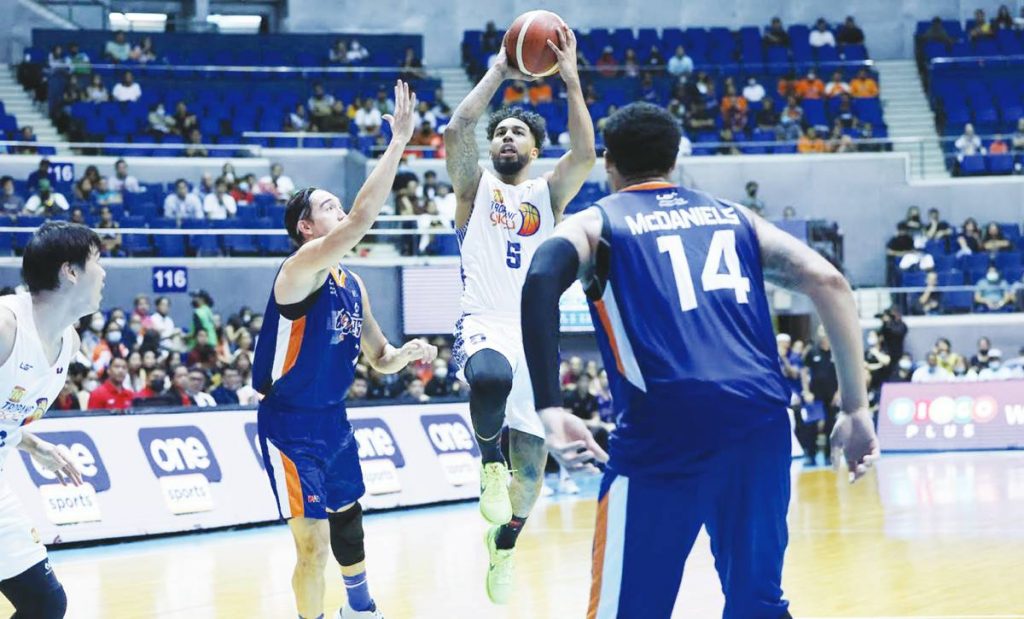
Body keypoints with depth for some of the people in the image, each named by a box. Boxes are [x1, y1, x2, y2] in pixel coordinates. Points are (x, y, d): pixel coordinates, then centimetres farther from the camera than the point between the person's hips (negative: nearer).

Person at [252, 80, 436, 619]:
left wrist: (406, 354, -9)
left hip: (332, 419, 8)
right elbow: (363, 218, -35)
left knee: (348, 524, 23)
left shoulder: (352, 285, 5)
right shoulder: (300, 270, -20)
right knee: (313, 543, -12)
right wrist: (398, 142, -34)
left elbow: (379, 358, 15)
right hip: (290, 424, -8)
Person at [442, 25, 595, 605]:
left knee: (531, 466, 5)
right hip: (483, 326, -3)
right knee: (491, 377, -42)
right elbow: (455, 132, -10)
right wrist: (498, 72, -7)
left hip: (536, 334, 3)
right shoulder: (475, 185, 9)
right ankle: (491, 464, -13)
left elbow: (586, 154, -8)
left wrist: (571, 79, -12)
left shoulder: (549, 193, 12)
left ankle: (504, 545, 35)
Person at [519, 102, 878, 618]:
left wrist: (550, 410, -15)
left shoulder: (594, 224, 15)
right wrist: (856, 408, 11)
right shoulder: (733, 216, 25)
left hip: (666, 425, -4)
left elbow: (541, 282, -8)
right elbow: (828, 281, 13)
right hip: (760, 419, 4)